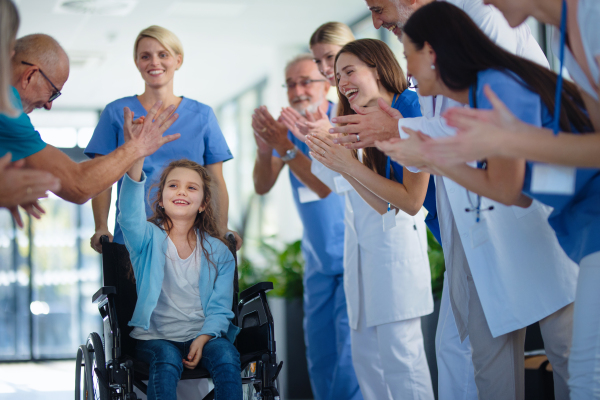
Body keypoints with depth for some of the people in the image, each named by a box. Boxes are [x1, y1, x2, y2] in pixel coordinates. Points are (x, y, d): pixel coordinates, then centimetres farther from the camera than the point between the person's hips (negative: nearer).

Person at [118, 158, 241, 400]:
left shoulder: (218, 252, 11)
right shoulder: (149, 238, 4)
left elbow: (220, 307, 6)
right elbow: (130, 215, -20)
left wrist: (202, 339, -16)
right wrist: (137, 158, -37)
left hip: (203, 336, 2)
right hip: (155, 337, -2)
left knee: (226, 354, -29)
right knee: (167, 358, -34)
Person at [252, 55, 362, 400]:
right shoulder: (289, 126, 5)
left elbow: (325, 185, -25)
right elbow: (263, 186, -3)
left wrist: (284, 146, -31)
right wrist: (265, 148, -22)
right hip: (318, 256, 6)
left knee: (350, 347, -12)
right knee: (319, 352, 11)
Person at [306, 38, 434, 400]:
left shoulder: (411, 116, -10)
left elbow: (411, 201, -15)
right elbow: (379, 205, 0)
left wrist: (351, 167, -17)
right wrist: (342, 165, -14)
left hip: (396, 244, -8)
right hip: (361, 245, 8)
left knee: (400, 354, -9)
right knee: (366, 356, 8)